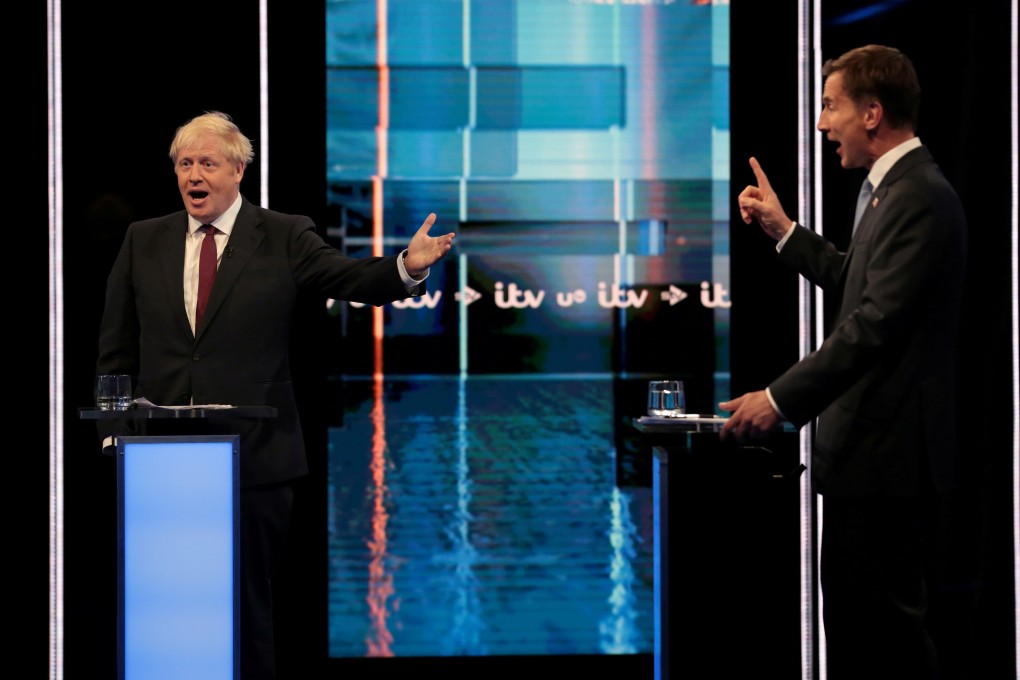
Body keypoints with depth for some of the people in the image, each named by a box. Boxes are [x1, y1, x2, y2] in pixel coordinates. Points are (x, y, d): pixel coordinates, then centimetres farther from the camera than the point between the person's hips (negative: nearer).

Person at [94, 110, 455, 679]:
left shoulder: (284, 237, 2)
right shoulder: (144, 241, 10)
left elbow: (353, 278, -11)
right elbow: (117, 349, 12)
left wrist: (408, 267, -31)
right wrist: (115, 432, 4)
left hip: (253, 458, -2)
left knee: (248, 605, 5)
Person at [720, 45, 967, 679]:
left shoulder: (918, 198, -19)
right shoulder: (898, 188, 14)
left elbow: (876, 323, -25)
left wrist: (781, 399, -23)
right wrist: (783, 229, 18)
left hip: (888, 453, -11)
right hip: (872, 446, 11)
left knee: (887, 622, -4)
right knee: (855, 612, 16)